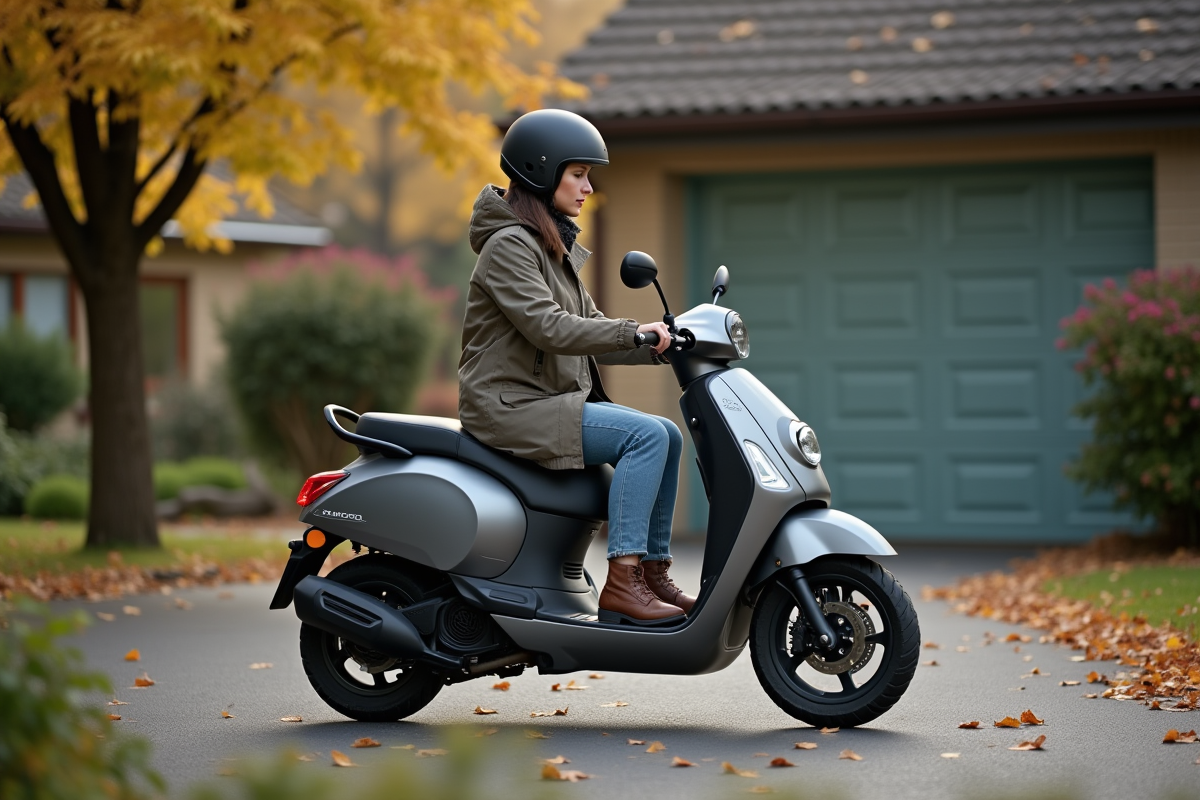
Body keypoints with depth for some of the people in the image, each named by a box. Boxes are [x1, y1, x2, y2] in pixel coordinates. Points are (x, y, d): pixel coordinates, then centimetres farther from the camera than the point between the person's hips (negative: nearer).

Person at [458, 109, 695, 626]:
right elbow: (547, 327, -24)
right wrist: (634, 333, -27)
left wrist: (660, 347, 2)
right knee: (646, 435, -21)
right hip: (511, 407, -10)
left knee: (668, 436, 2)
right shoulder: (510, 244, -12)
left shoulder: (555, 247, 18)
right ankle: (621, 583, -22)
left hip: (551, 399, 10)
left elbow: (589, 333, 16)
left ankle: (652, 570, 4)